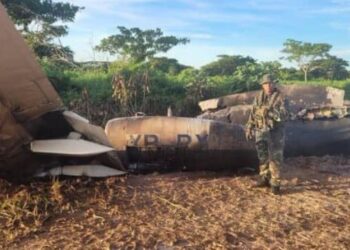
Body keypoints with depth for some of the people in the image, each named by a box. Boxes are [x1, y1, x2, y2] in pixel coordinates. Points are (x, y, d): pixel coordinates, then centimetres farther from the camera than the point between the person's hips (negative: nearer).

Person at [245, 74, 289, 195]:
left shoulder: (280, 98, -8)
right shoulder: (258, 97, 6)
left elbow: (285, 115, -16)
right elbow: (252, 114, 12)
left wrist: (273, 112, -34)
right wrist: (249, 129, 9)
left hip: (275, 132, -4)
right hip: (261, 131, 4)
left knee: (275, 158, -1)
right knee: (263, 157, 13)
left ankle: (275, 183, 7)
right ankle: (264, 178, 27)